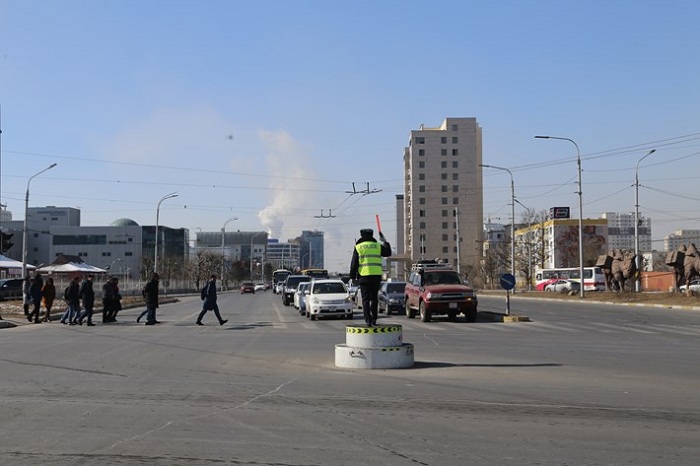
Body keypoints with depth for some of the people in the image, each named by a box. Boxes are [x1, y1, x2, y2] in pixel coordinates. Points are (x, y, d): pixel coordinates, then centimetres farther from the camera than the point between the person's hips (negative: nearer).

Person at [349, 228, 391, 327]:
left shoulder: (358, 247, 2)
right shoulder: (377, 246, 6)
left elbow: (354, 263, 1)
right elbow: (388, 253, 21)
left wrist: (353, 276, 8)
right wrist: (385, 241, 32)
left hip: (364, 275, -2)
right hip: (376, 275, 2)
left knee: (366, 299, 1)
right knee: (374, 298, 12)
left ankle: (368, 320, -6)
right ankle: (374, 319, 12)